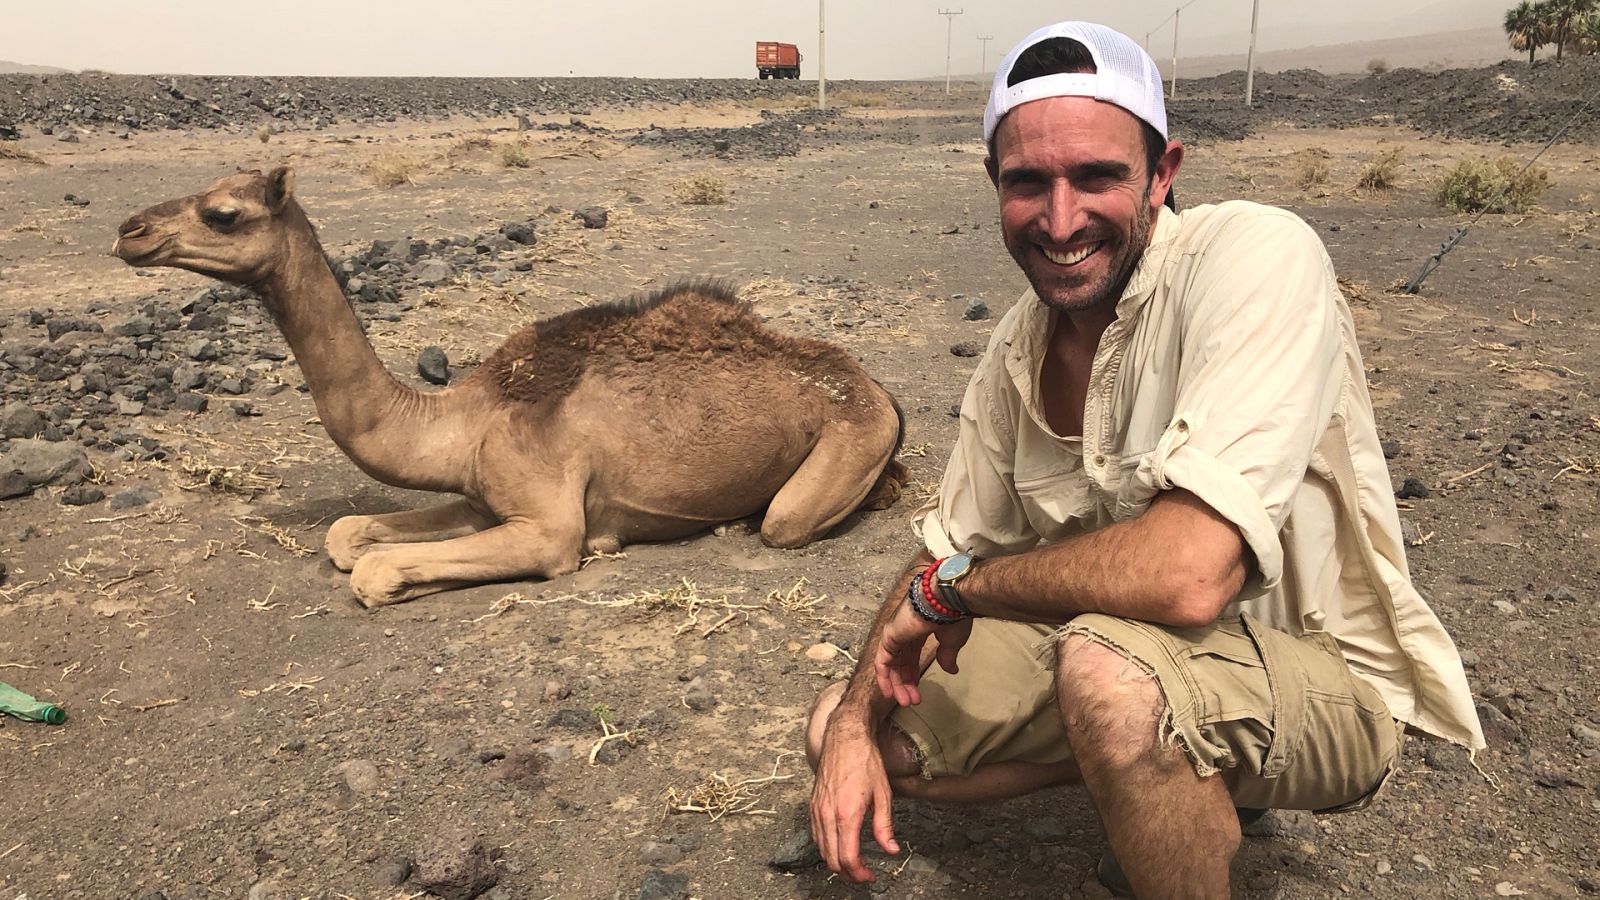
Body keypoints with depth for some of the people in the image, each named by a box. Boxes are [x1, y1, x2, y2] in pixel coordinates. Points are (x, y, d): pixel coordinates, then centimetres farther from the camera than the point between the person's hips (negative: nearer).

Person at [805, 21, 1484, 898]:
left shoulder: (1257, 255, -25)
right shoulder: (1017, 345, -3)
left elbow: (1189, 573, -36)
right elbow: (945, 553, 6)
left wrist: (954, 586, -20)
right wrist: (855, 721, -9)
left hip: (1326, 690, -7)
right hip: (1118, 652, 7)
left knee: (1106, 660, -39)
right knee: (841, 724, 5)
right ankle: (1198, 785, 13)